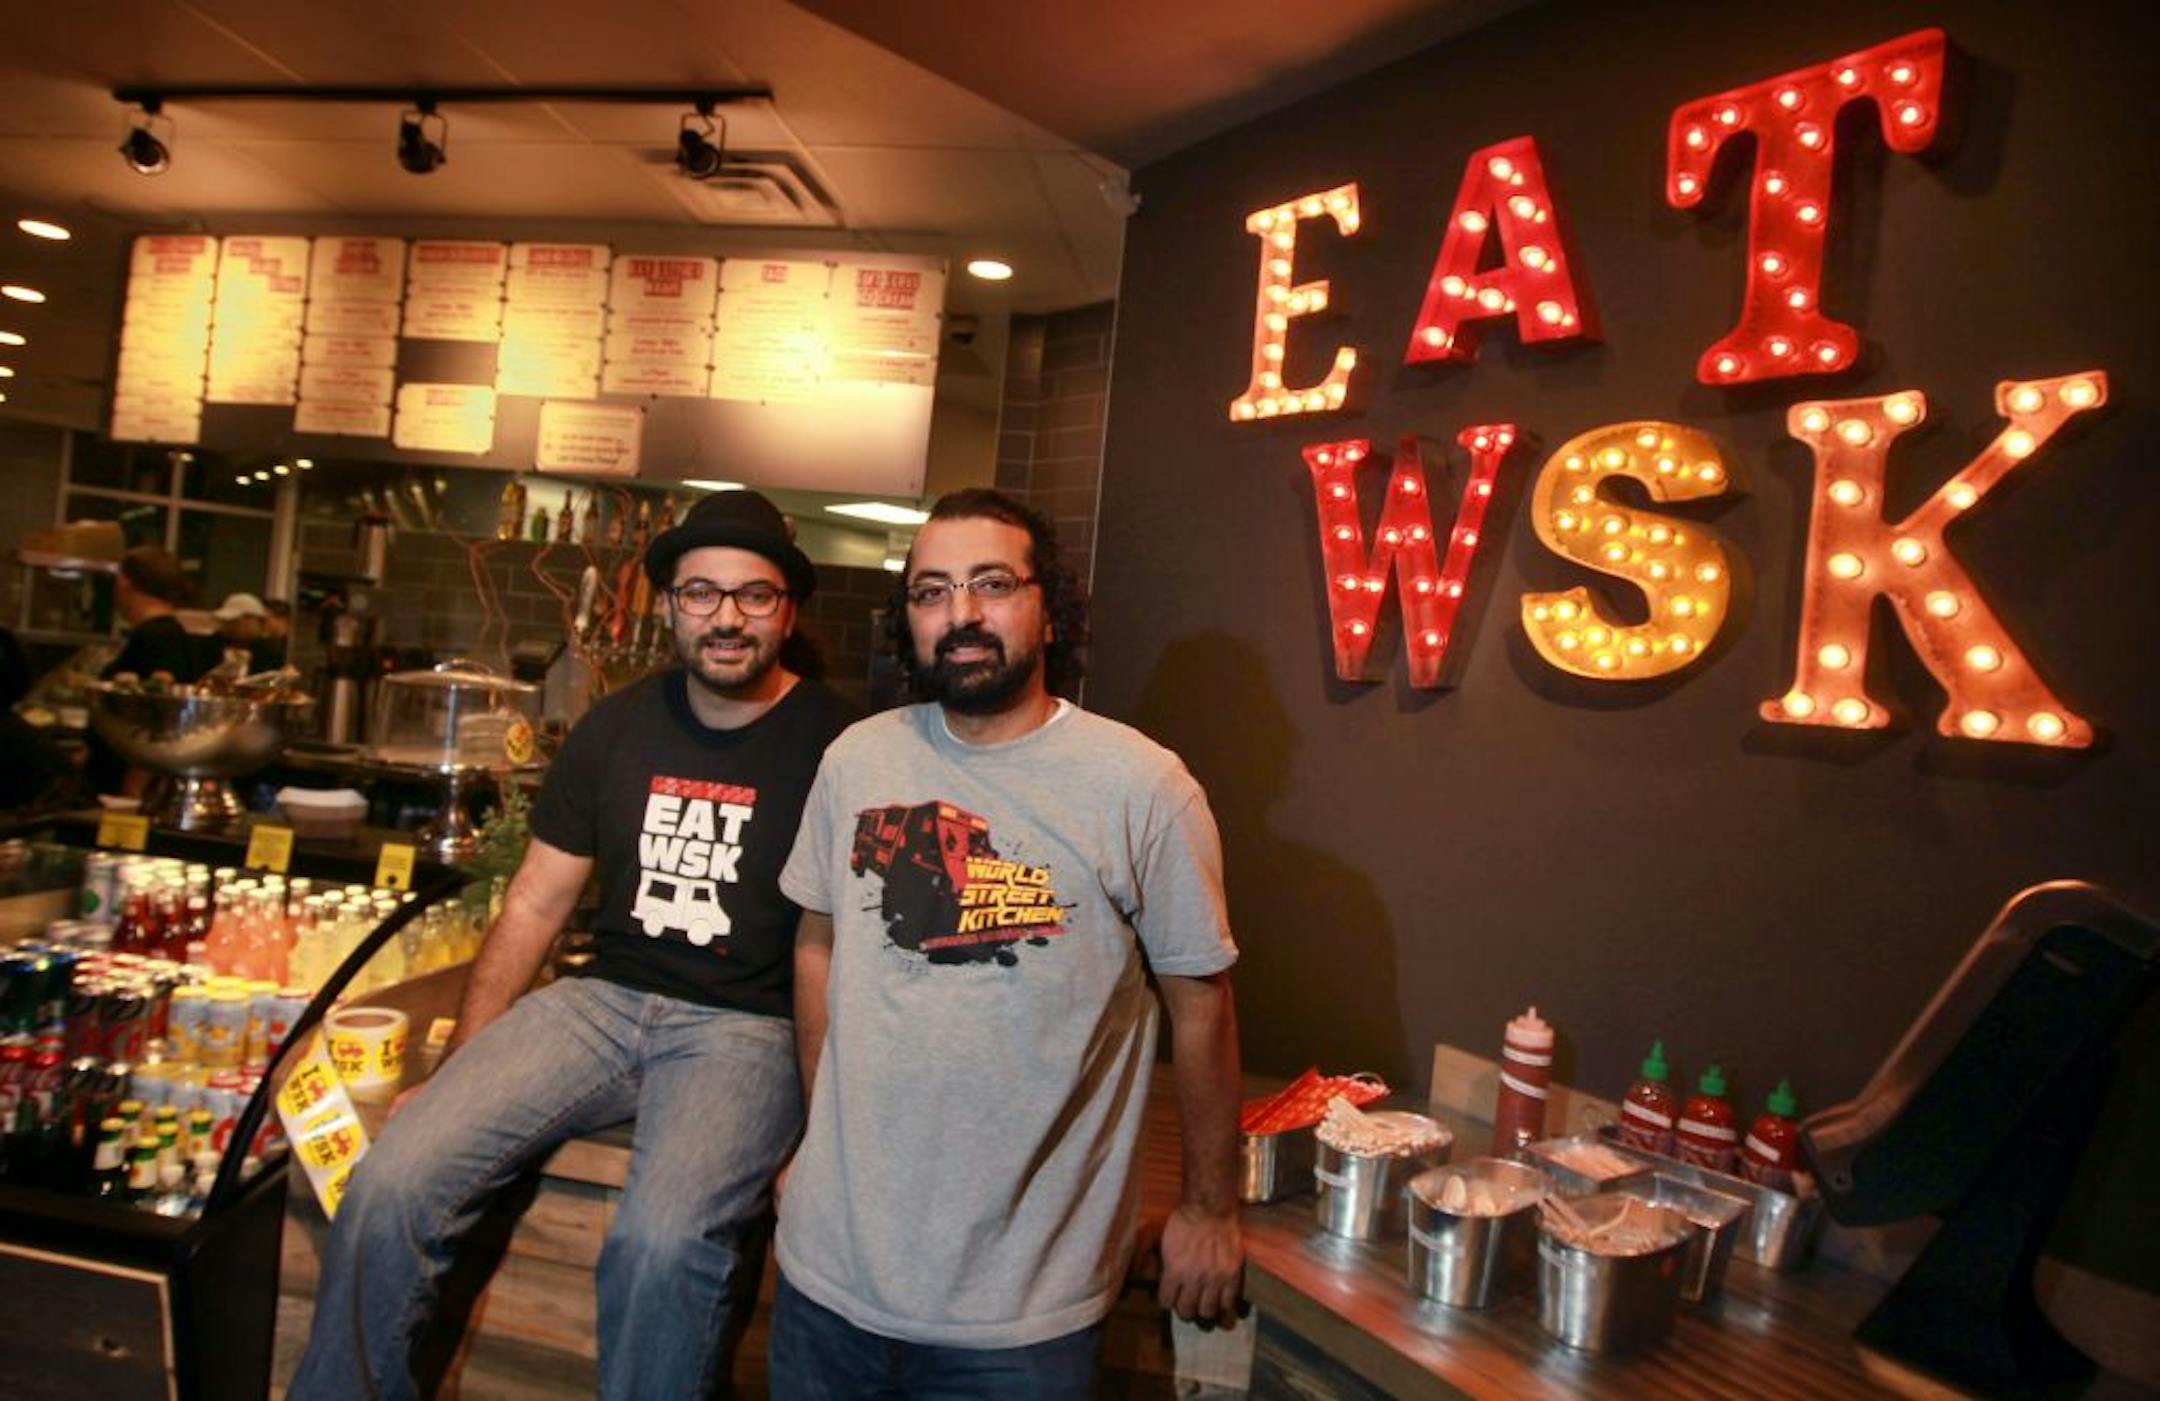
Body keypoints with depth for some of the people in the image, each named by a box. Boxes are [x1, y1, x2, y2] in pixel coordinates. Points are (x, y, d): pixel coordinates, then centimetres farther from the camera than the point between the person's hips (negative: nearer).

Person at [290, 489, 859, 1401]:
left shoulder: (835, 744, -6)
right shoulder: (616, 726, 9)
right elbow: (535, 905, 12)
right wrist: (454, 1073, 6)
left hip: (746, 1026, -4)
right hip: (605, 999, 5)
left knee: (663, 1242, -31)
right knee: (390, 1183, -14)